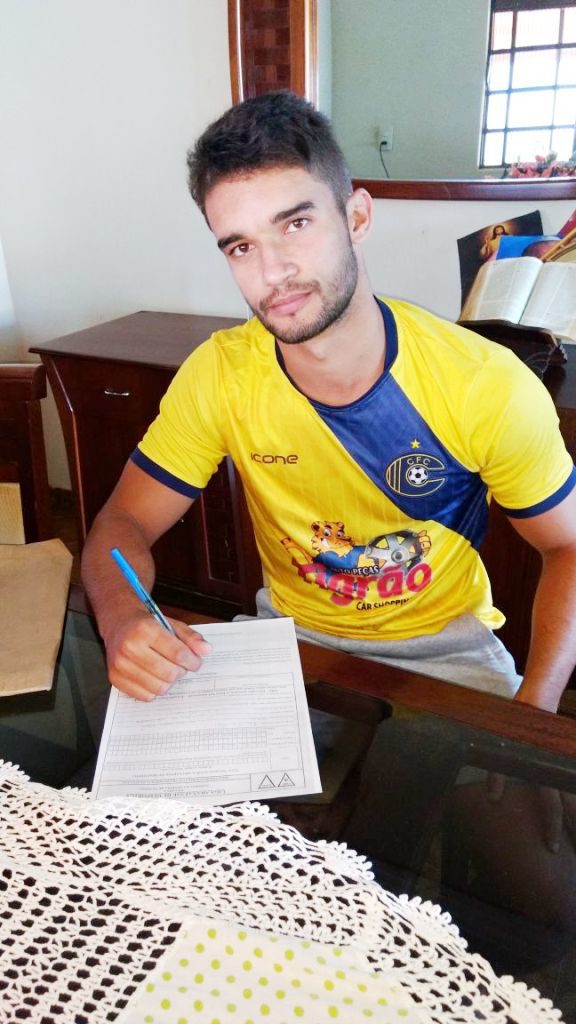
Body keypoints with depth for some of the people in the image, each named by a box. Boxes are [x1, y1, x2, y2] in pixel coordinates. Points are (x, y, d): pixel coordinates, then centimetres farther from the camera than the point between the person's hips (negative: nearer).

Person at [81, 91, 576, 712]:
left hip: (443, 646, -1)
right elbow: (123, 523, -7)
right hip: (290, 632, 2)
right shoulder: (217, 376, -14)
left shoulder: (488, 386, -20)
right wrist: (123, 620, -30)